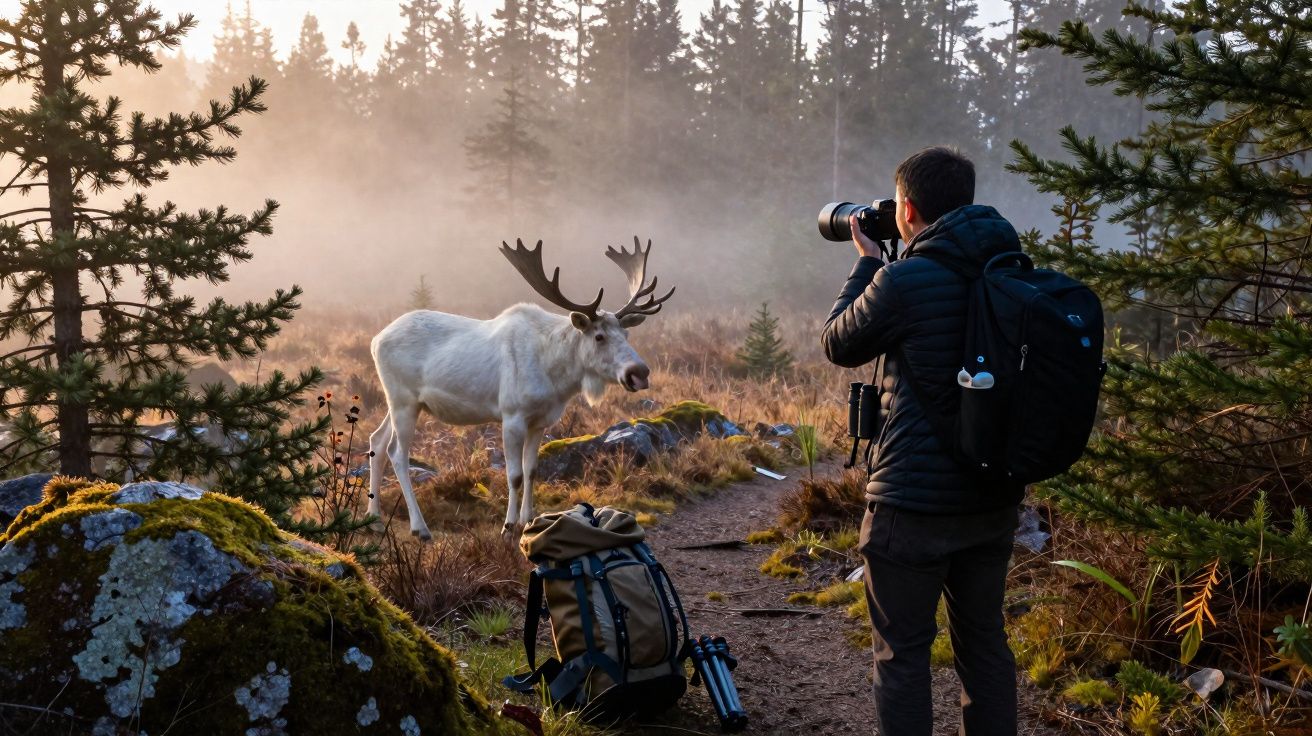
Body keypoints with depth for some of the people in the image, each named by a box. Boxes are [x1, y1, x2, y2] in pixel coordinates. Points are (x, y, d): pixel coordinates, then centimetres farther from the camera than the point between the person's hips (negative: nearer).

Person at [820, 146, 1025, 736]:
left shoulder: (904, 280, -18)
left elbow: (839, 346, -1)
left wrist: (866, 262, 9)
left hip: (915, 504, -6)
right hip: (995, 498, 7)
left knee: (902, 653, 6)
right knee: (984, 641, 18)